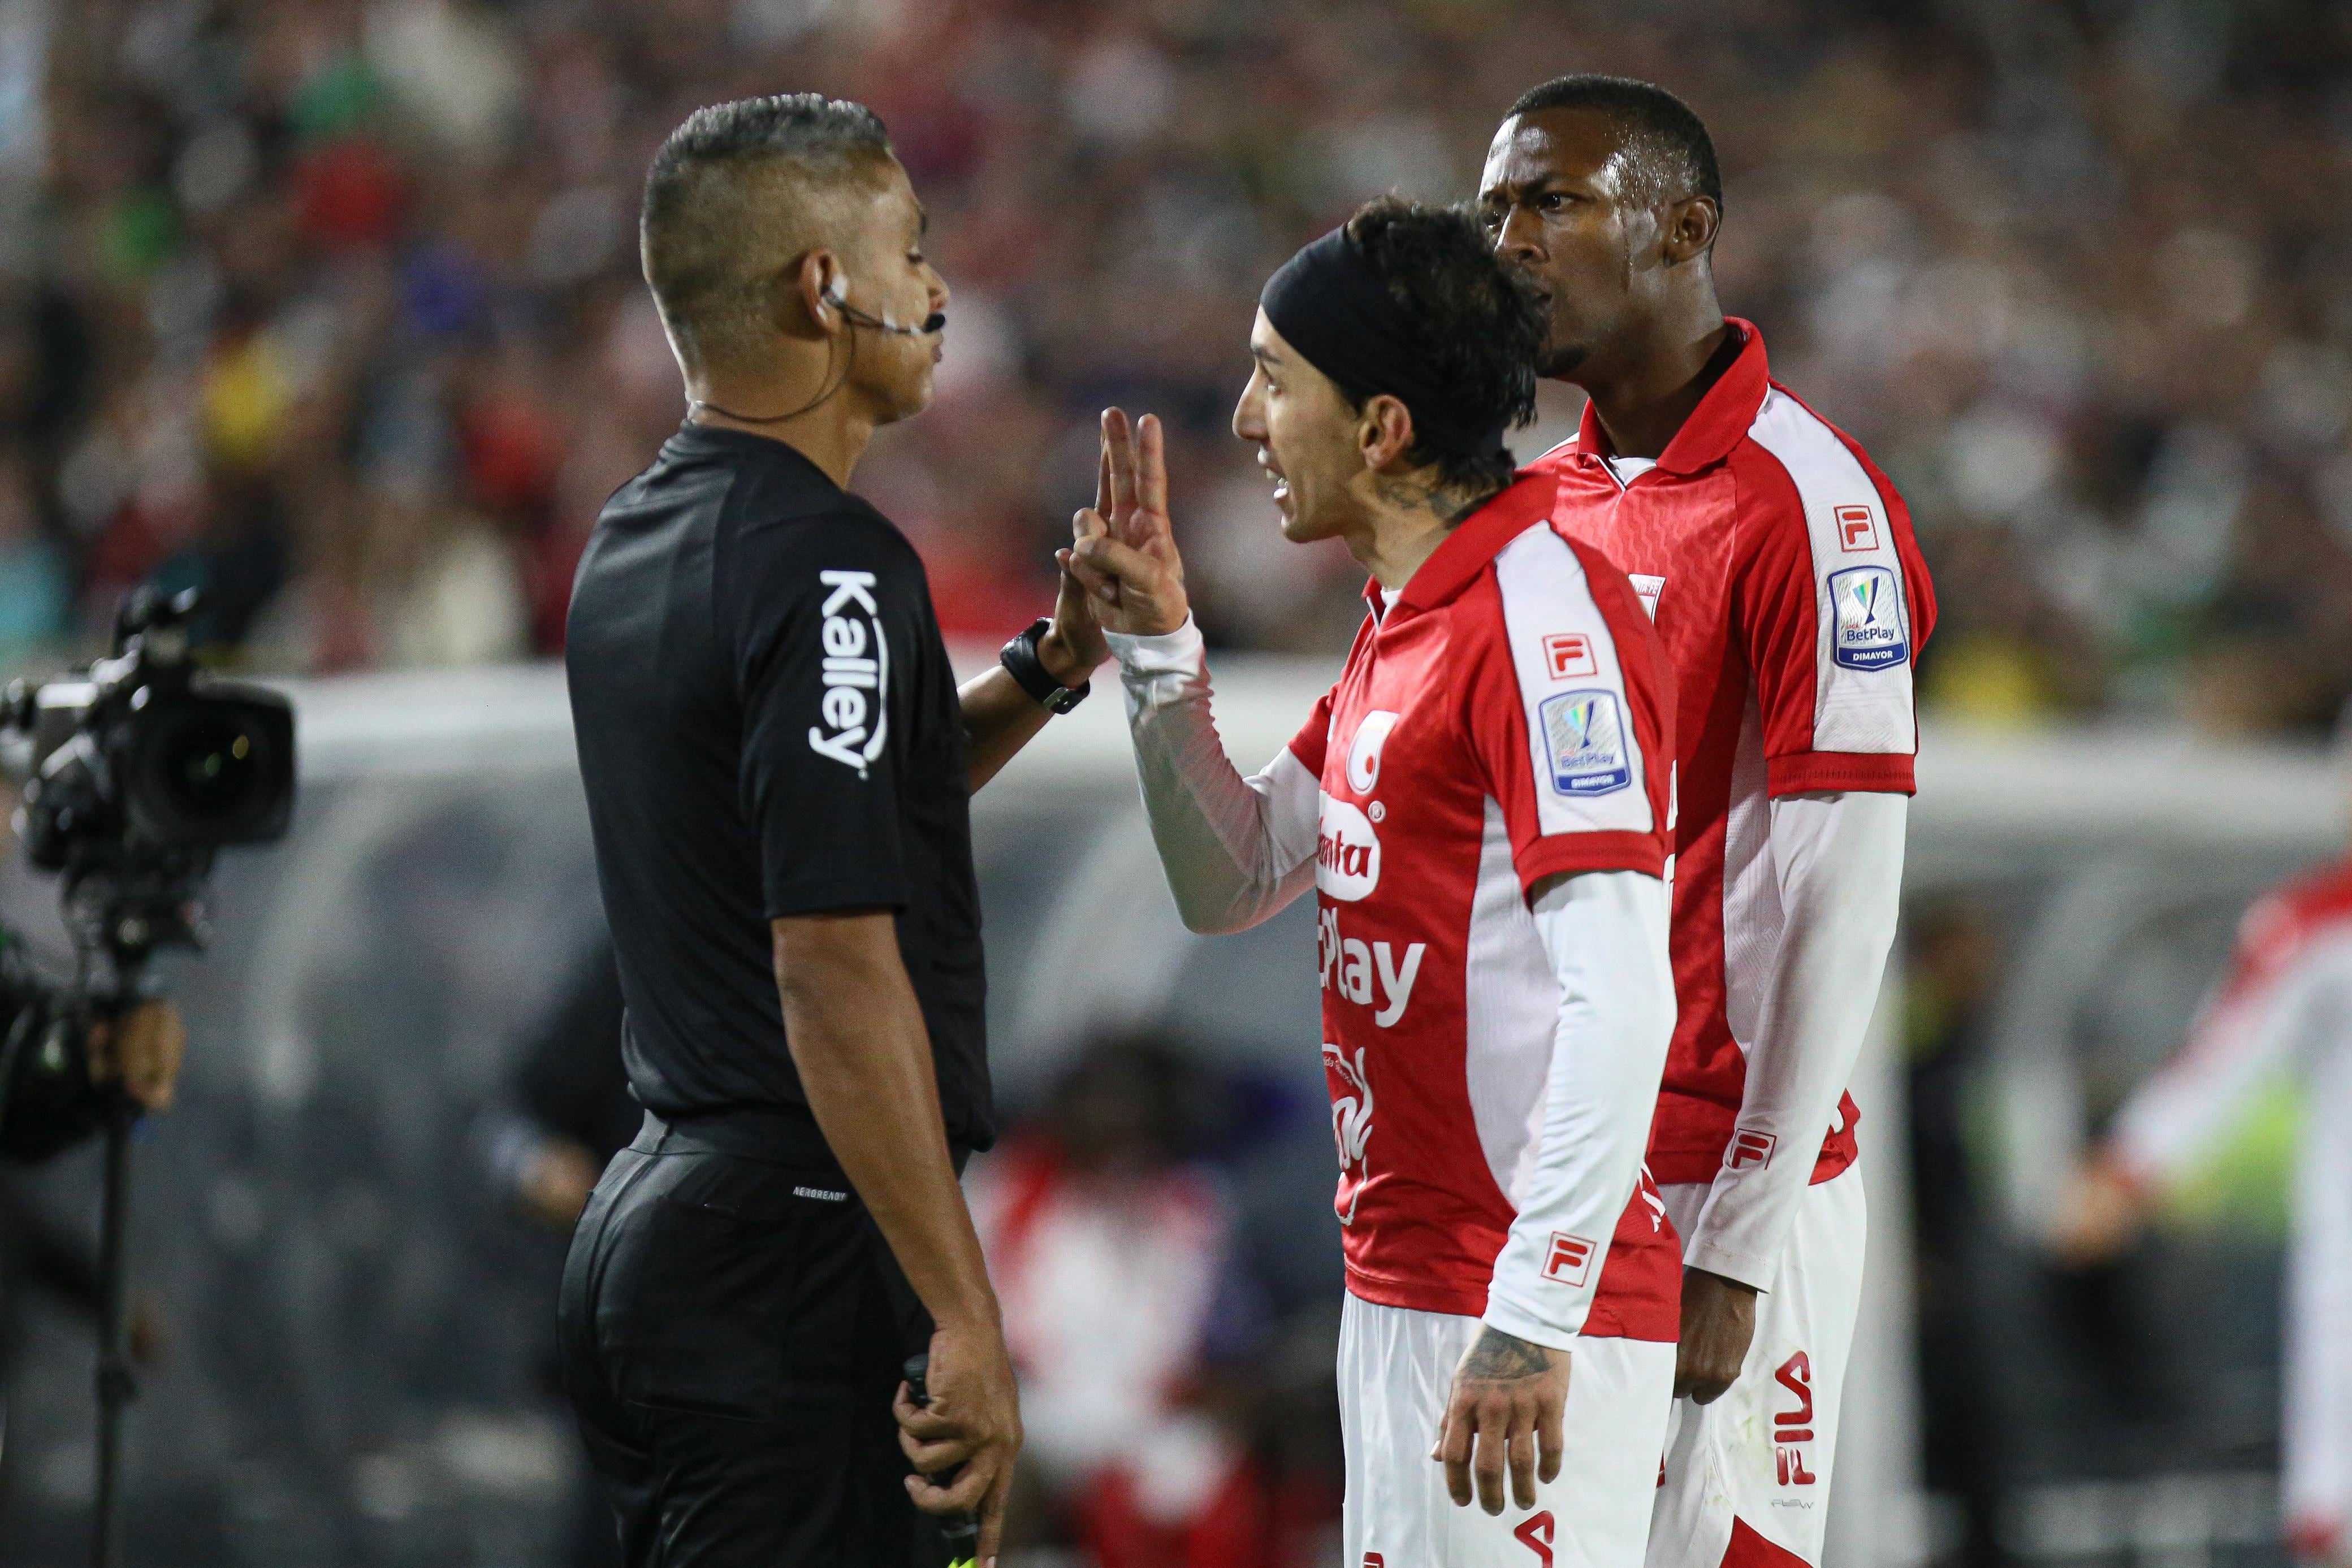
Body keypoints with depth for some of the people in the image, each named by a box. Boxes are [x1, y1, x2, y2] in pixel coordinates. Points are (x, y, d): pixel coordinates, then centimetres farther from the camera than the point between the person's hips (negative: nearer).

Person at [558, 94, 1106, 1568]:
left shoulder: (637, 542, 13)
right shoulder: (826, 563, -16)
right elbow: (837, 973, -22)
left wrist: (1045, 671, 19)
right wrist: (966, 1325, -22)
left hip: (643, 1224, 10)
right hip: (794, 1256, -10)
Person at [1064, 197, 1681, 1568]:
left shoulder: (1546, 617, -16)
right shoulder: (1403, 625, 15)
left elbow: (1622, 1005, -23)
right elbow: (1232, 886, 25)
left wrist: (1532, 1324, -25)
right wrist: (1161, 652, 11)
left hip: (1528, 1302, -10)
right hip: (1398, 1289, 10)